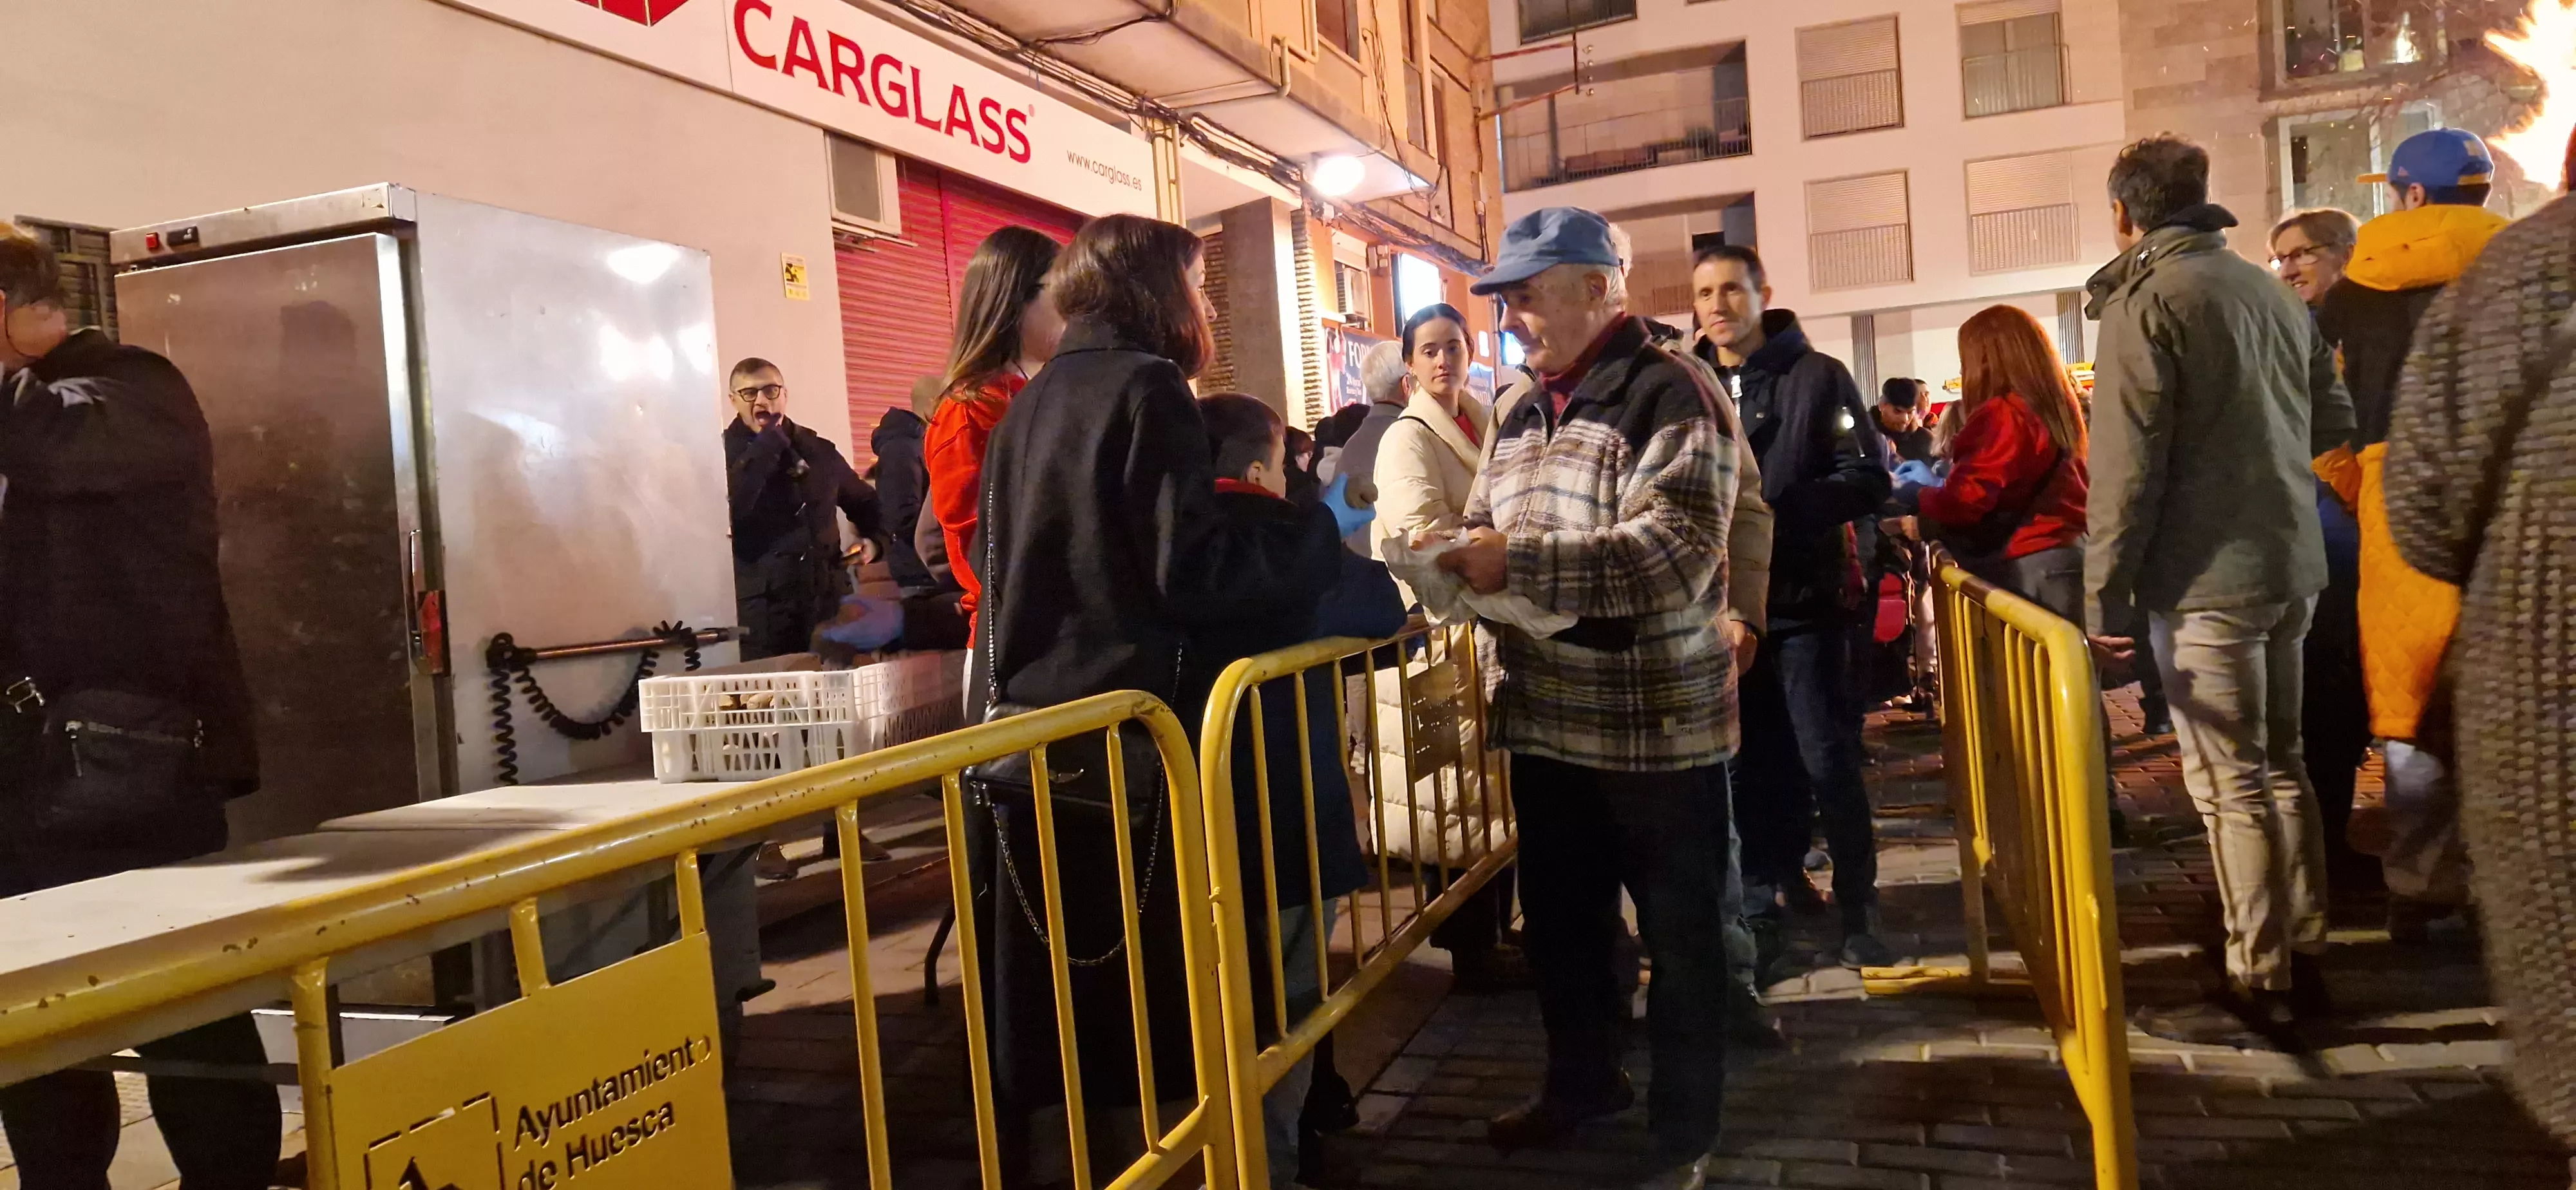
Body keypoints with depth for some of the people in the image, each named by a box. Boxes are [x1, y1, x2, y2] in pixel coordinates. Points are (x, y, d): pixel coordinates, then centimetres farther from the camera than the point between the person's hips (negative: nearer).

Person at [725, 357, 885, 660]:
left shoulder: (819, 451, 14)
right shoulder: (724, 453, 1)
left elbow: (864, 501, 29)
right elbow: (729, 507, -21)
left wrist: (875, 537, 9)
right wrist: (767, 441, -14)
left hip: (828, 608, 4)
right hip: (760, 616, -4)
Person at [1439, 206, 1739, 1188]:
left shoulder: (1671, 393, -12)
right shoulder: (1522, 415, 13)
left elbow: (1677, 549, -25)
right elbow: (1488, 528, 20)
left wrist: (1520, 561, -28)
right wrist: (1462, 562, -3)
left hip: (1656, 724, -7)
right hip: (1548, 720, 7)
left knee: (1678, 935, 8)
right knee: (1557, 919, 19)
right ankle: (1582, 1078, 40)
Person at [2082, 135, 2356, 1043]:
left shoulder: (2146, 299, -10)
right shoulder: (2277, 294, 12)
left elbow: (2125, 464, -15)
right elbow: (2335, 423, 18)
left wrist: (2104, 590, -11)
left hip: (2205, 573, -8)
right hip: (2289, 566, 8)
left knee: (2230, 784, -3)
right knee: (2280, 767, 15)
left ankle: (2260, 987, 3)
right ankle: (2303, 962, 23)